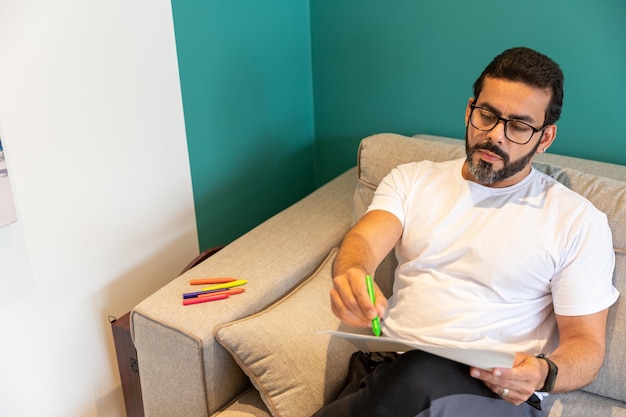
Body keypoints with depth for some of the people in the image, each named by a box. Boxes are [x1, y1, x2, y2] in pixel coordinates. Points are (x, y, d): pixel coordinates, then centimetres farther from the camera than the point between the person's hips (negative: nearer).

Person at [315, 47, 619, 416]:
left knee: (419, 378, -34)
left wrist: (544, 373, -20)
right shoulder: (411, 179, 13)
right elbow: (365, 240, -4)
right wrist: (351, 277, -30)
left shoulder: (578, 221, 5)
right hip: (390, 370, 2)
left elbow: (586, 343, 4)